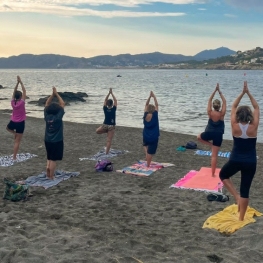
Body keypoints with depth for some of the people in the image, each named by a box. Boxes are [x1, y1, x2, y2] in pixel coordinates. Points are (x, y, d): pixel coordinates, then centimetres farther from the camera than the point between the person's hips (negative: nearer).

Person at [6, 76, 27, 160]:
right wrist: (21, 82, -4)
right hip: (20, 123, -4)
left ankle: (15, 133, 21)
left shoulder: (13, 102, -4)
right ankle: (14, 157, 4)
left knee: (8, 128, 43)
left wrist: (17, 82, 4)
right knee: (17, 141, 2)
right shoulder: (22, 102, -16)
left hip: (13, 122, 4)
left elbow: (14, 92, 5)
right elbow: (24, 91, -9)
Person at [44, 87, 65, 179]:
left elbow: (47, 104, 6)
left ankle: (48, 174, 23)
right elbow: (62, 104, -9)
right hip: (57, 141, -5)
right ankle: (51, 176, 5)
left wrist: (53, 94, 3)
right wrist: (56, 94, -2)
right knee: (53, 160, 1)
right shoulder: (58, 116, -16)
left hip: (47, 141, 5)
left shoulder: (47, 116, -5)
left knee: (49, 158, 19)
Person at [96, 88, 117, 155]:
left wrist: (109, 93, 8)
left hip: (105, 125, 2)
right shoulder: (113, 109, -10)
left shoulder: (105, 109, -4)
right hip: (111, 126, -1)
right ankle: (107, 153, -4)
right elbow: (115, 100, 0)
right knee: (109, 140, -1)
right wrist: (112, 93, 4)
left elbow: (105, 100, 7)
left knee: (97, 131, 31)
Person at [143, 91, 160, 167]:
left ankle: (146, 154, 16)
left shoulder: (145, 115, -6)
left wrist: (150, 96, 1)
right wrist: (154, 97, 2)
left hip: (145, 137, 3)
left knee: (145, 144, 36)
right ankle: (148, 165, 10)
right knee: (150, 152, 4)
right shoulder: (155, 115, -14)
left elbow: (146, 105, 3)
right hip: (154, 138, -3)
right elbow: (156, 105, -4)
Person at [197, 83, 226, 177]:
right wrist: (220, 92, 4)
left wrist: (215, 90, 2)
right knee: (214, 155, 4)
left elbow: (209, 100, 0)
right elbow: (224, 102, 1)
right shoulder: (222, 114, -11)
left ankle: (210, 144, 15)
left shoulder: (210, 113, -10)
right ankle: (213, 173, 8)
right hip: (218, 135, 0)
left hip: (209, 133, 0)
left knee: (199, 137, 35)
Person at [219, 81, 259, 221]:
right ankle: (241, 218, 15)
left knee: (223, 175, 27)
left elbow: (233, 107, 1)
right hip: (251, 162, 1)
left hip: (235, 160, -1)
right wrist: (249, 93, 1)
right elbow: (257, 108, 1)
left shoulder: (235, 126, -11)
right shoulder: (253, 127, -11)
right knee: (245, 190, 9)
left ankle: (237, 196, 8)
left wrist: (242, 93, 2)